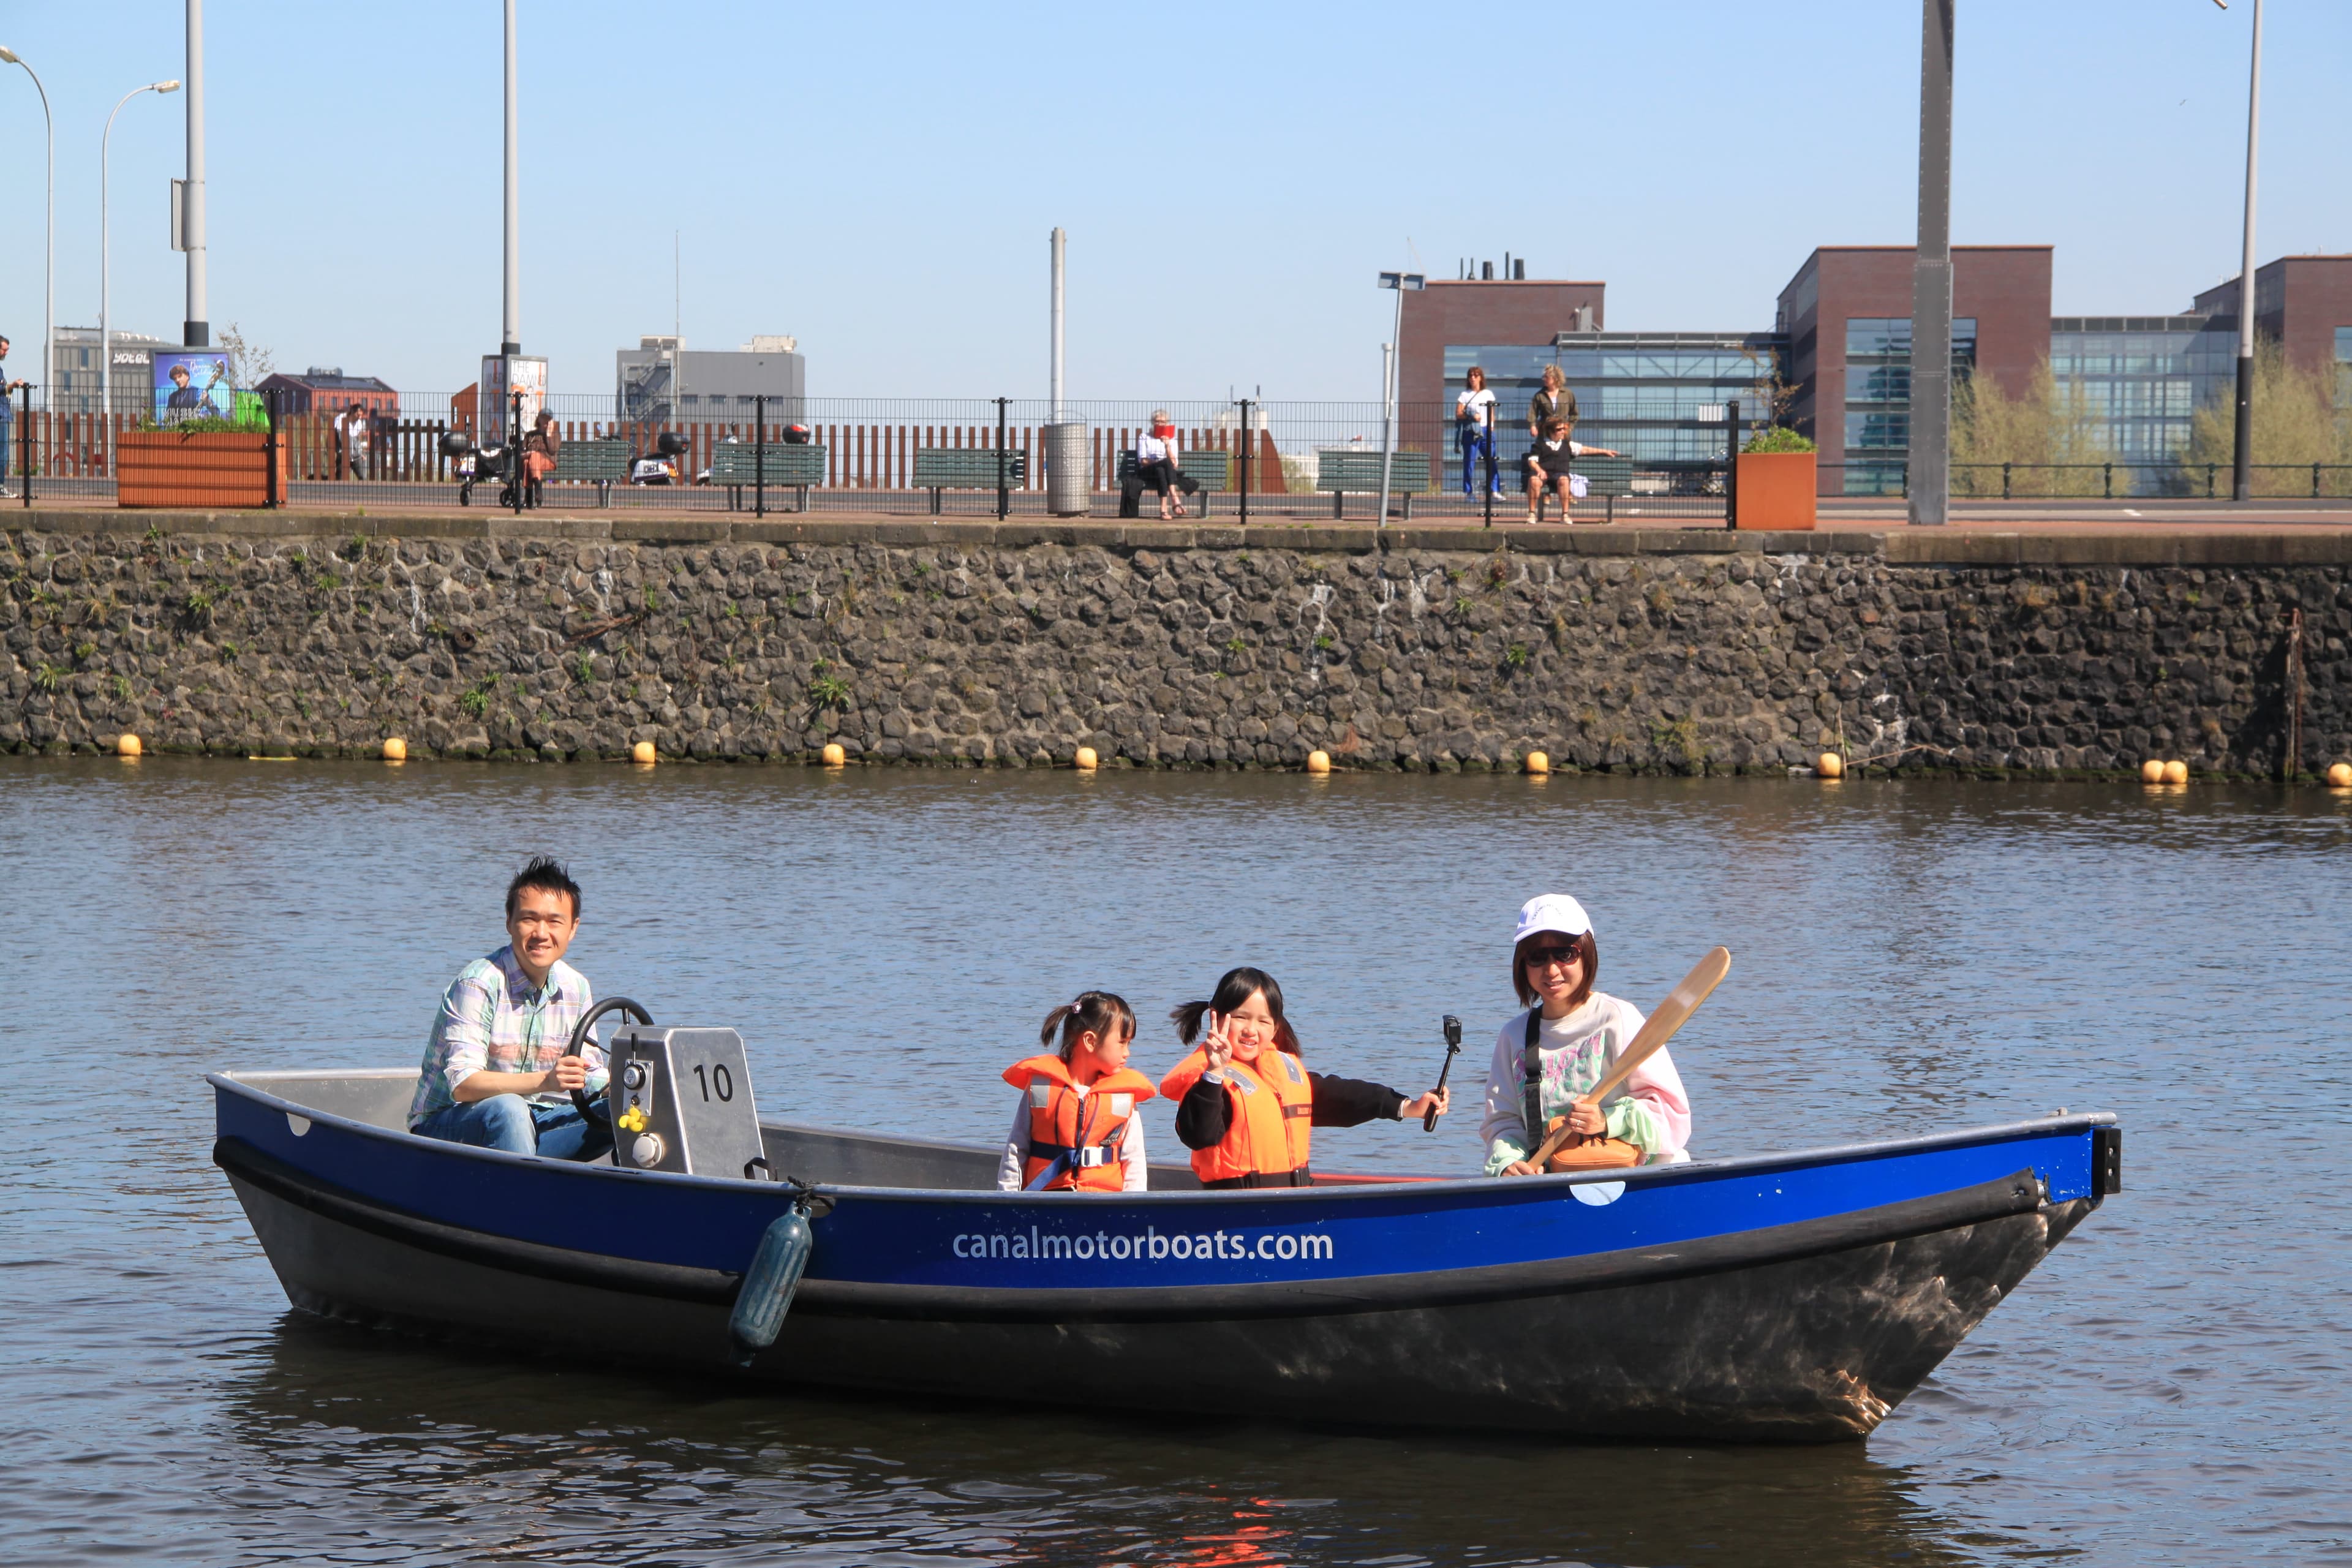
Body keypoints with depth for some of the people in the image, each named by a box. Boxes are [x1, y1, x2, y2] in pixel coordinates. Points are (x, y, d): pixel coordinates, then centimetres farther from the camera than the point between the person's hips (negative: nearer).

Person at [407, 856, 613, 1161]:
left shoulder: (575, 987, 3)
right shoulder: (478, 983, -18)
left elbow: (591, 1077, 8)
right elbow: (462, 1084, -27)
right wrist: (546, 1080, -41)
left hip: (531, 1123, 6)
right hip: (443, 1129, -6)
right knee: (506, 1109, -37)